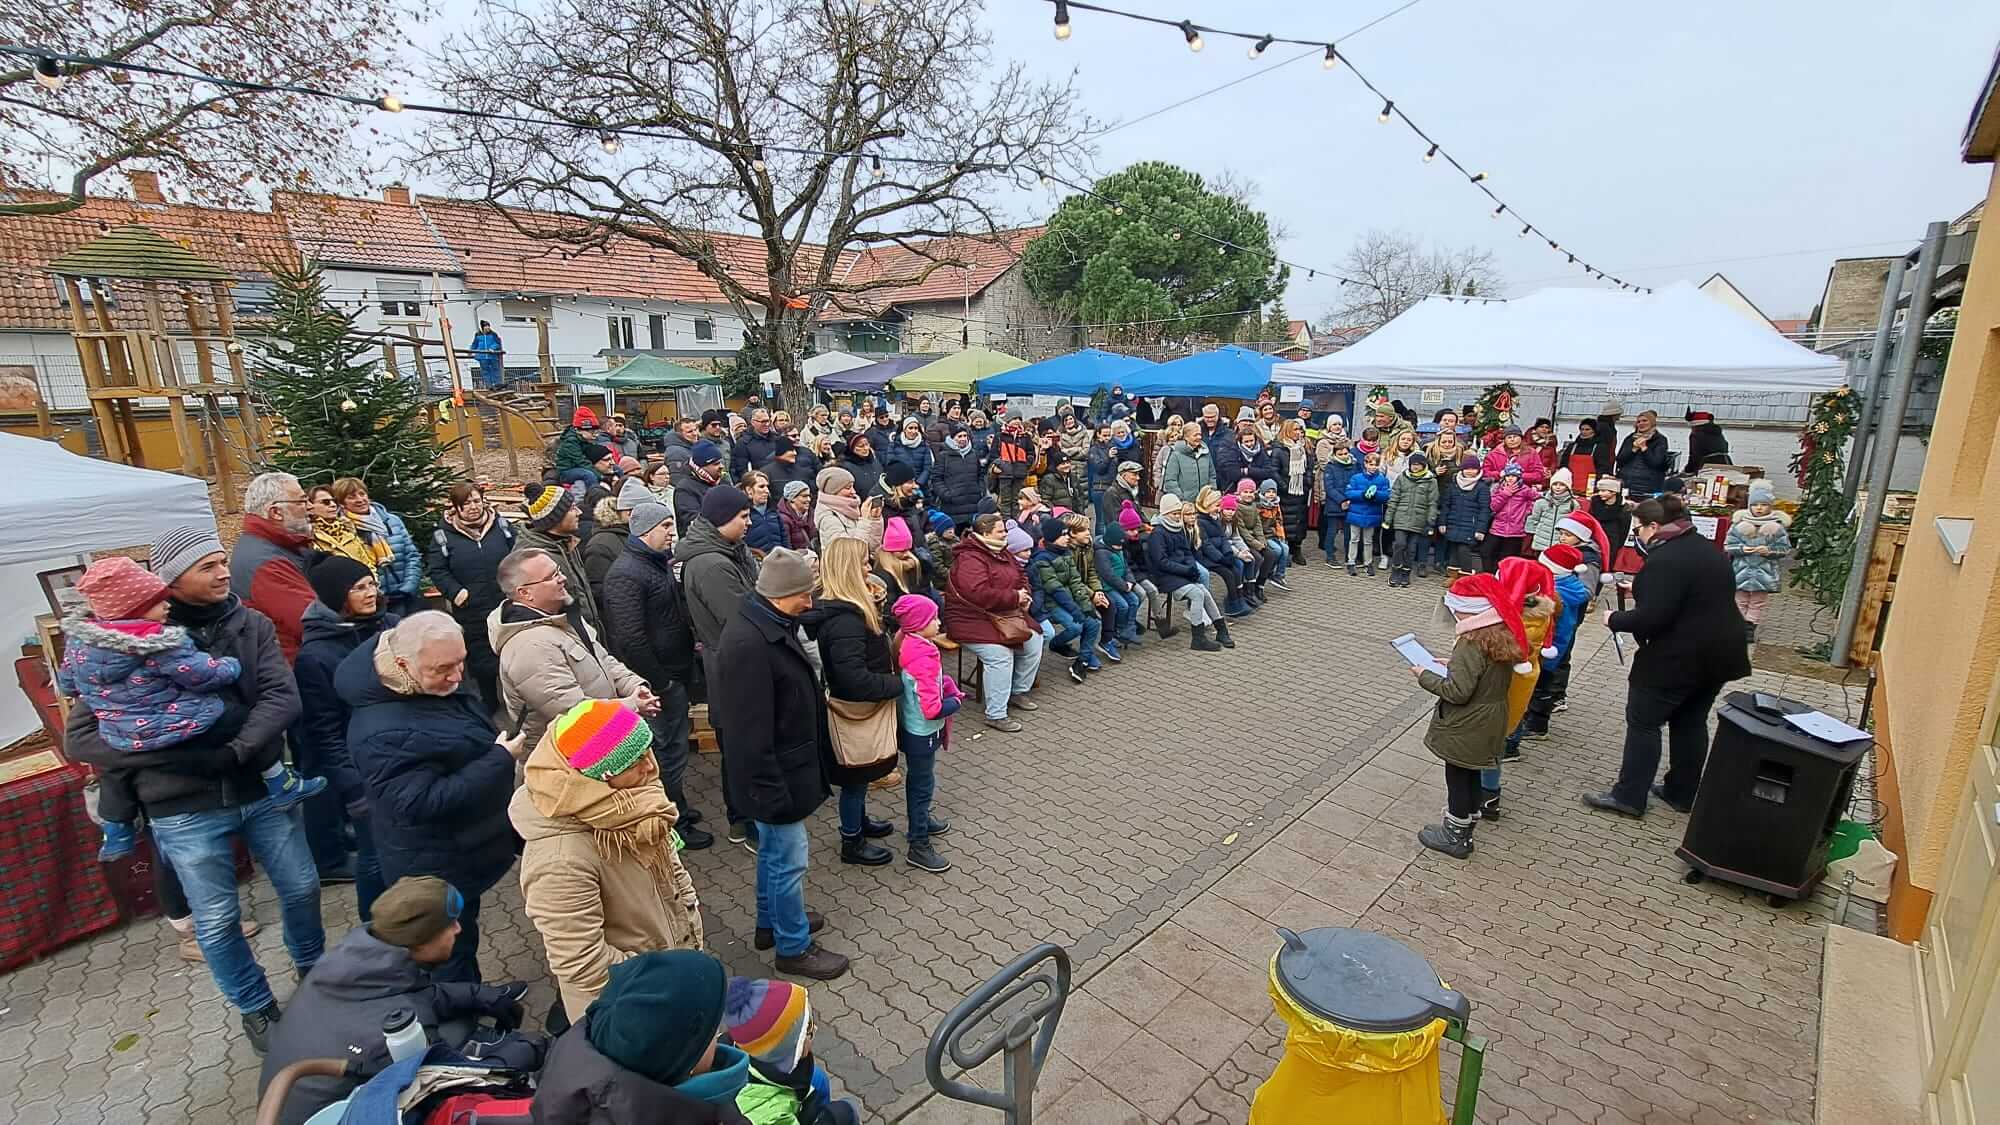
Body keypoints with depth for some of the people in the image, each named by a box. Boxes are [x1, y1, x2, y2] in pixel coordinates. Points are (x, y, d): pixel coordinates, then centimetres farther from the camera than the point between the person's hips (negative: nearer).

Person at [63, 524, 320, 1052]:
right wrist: (177, 758, -22)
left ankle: (312, 967, 43)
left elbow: (283, 697, -14)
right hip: (186, 811, -2)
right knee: (218, 922, 12)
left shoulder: (251, 624, -4)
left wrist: (236, 752, -26)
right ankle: (255, 1007, 35)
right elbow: (79, 737, -11)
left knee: (301, 888, 15)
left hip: (262, 789, 2)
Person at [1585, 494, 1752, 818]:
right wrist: (1642, 588, 21)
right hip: (1718, 654, 9)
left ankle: (1628, 797, 7)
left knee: (1643, 722, 1)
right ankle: (1682, 794, 29)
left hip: (1678, 659, -9)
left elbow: (1652, 618, -26)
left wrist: (1615, 619, -8)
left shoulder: (1665, 559, -21)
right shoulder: (1709, 550, 10)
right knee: (1691, 723, 18)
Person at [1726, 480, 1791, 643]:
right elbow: (1728, 545, -1)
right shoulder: (1739, 523, -4)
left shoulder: (1777, 526, -3)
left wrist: (1769, 550, -18)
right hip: (1742, 570, 0)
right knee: (1741, 601, 9)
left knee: (1758, 602, 9)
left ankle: (1750, 628, 17)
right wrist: (1741, 549, -19)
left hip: (1764, 572, 0)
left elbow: (1785, 548, 0)